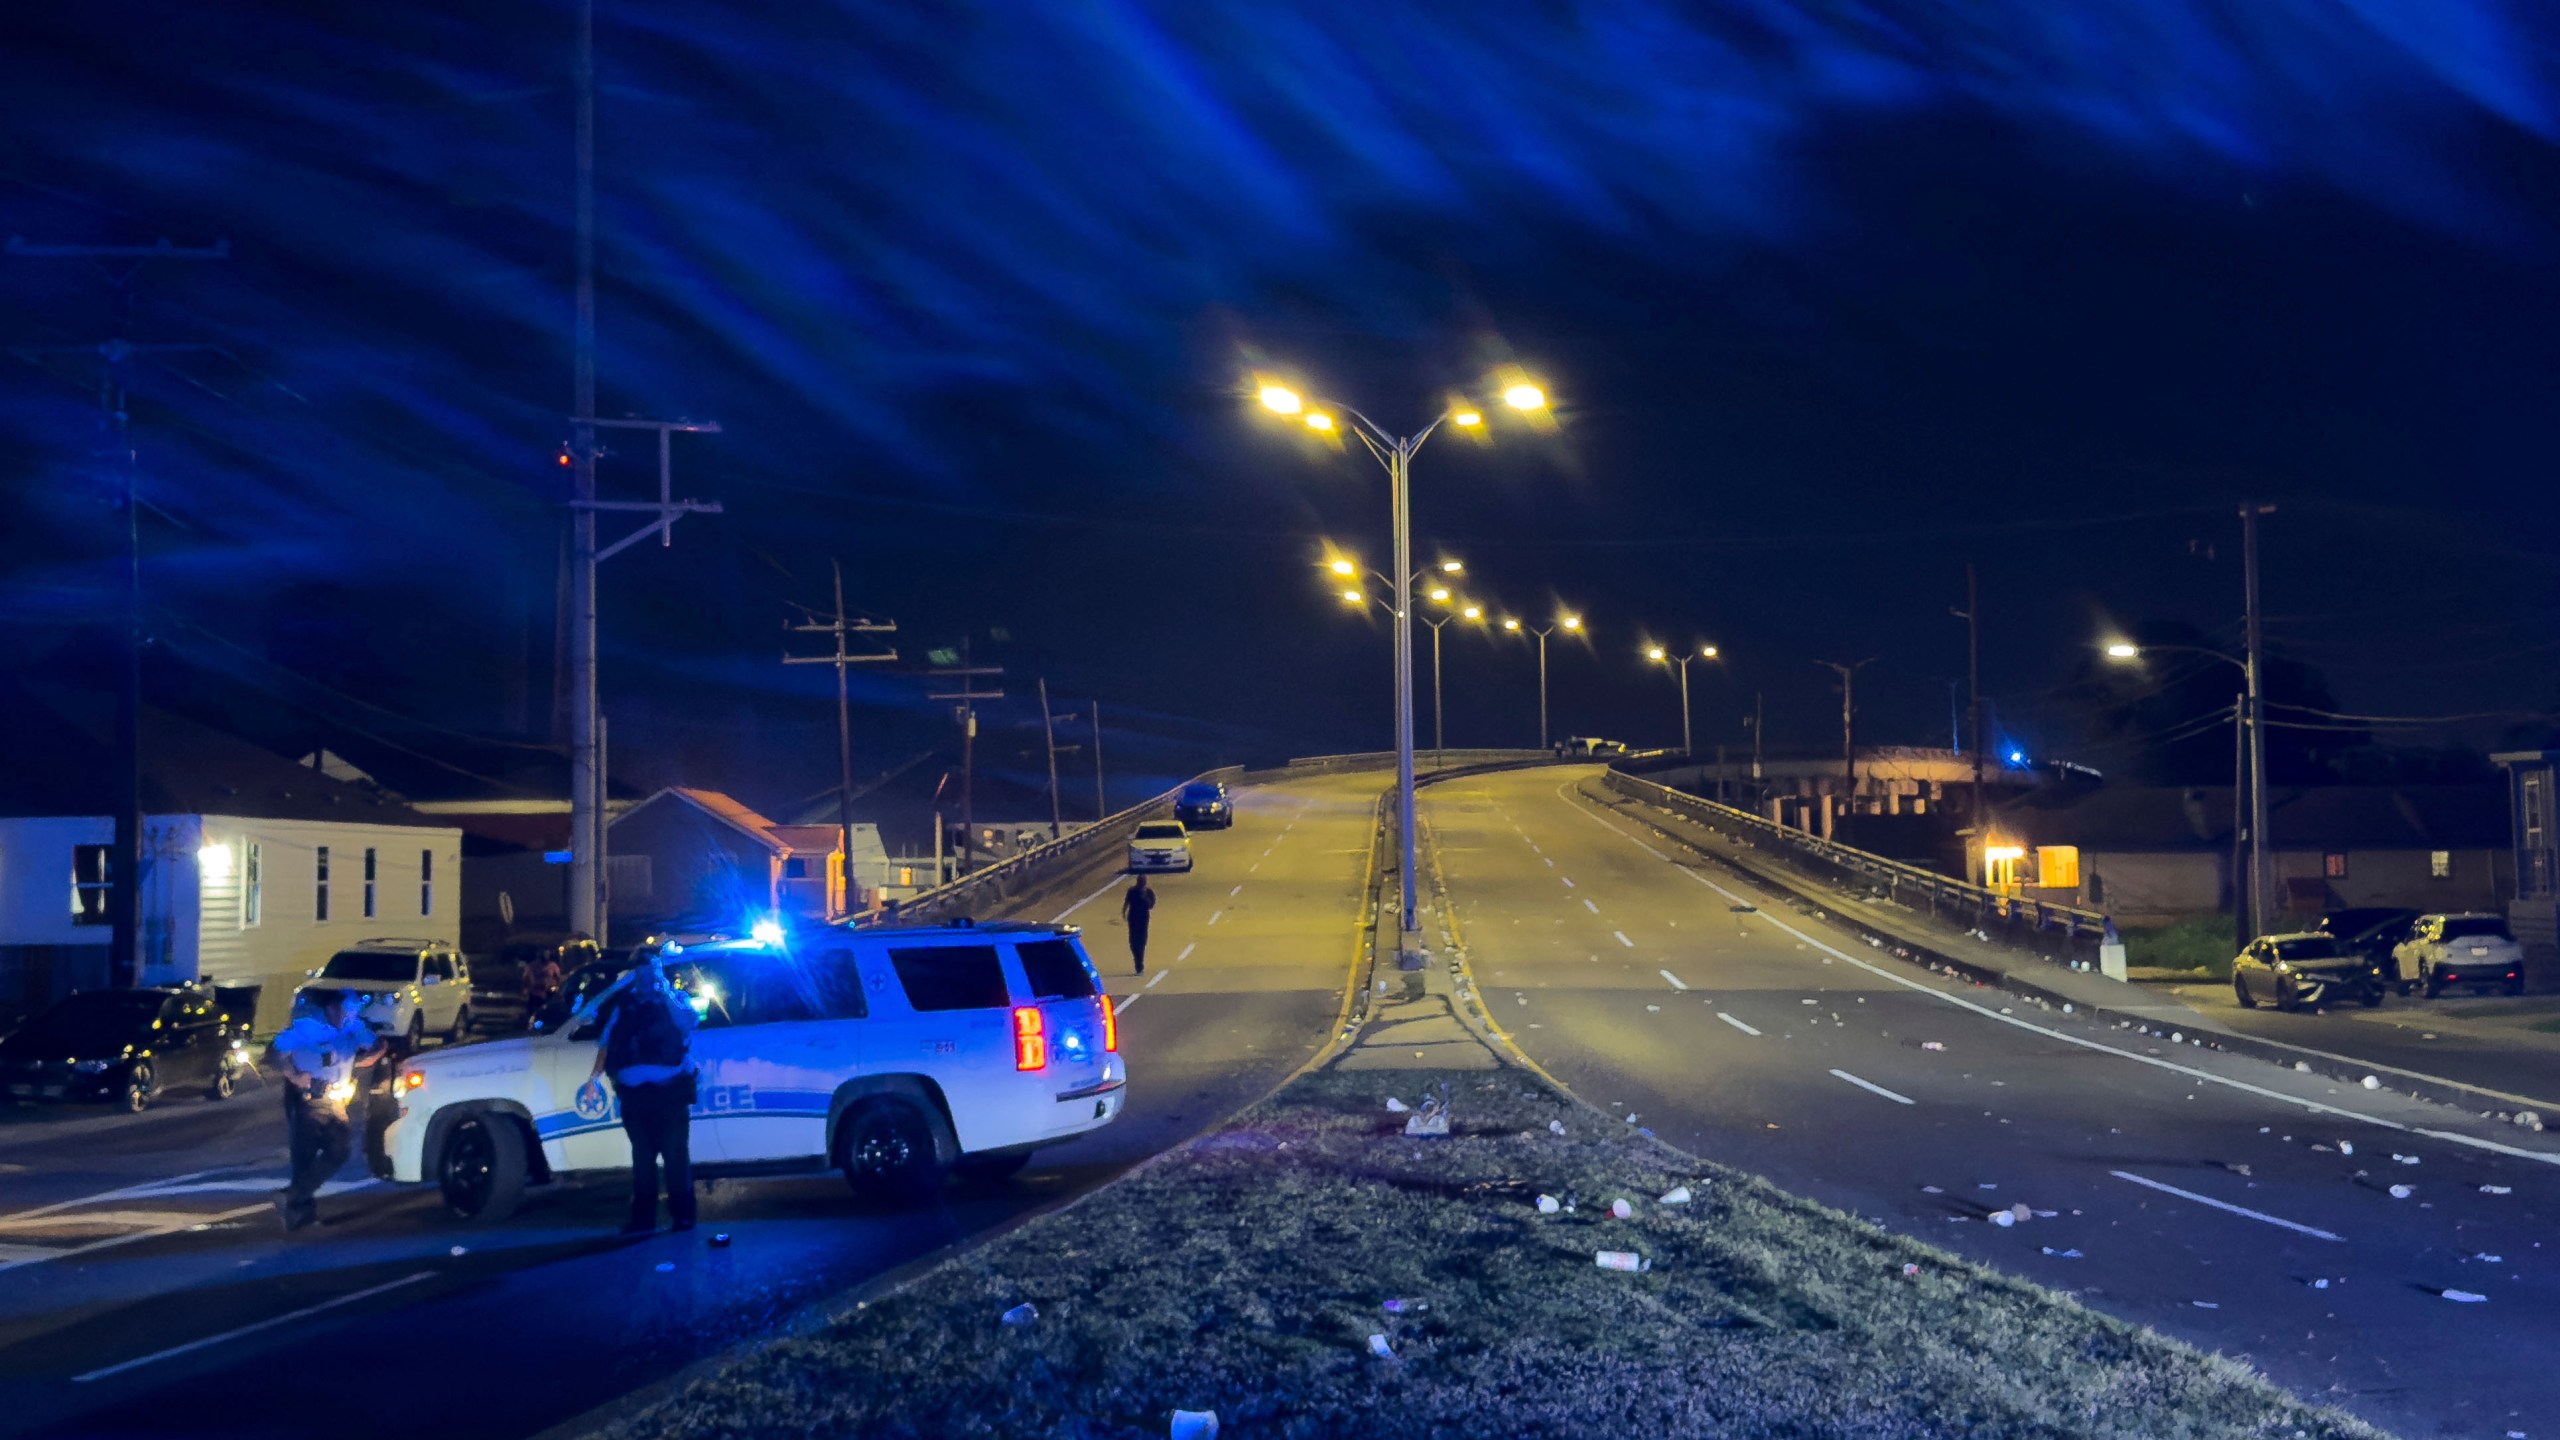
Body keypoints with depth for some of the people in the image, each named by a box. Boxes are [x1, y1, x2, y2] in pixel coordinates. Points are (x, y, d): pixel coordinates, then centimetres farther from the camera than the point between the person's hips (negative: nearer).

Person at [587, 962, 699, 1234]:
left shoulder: (676, 1000, 7)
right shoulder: (624, 1006, 15)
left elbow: (686, 1024, -13)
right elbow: (606, 1043, 16)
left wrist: (664, 994, -12)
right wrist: (595, 1074, 5)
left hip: (670, 1091, -3)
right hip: (634, 1093, 4)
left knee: (676, 1155, -3)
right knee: (642, 1156, 8)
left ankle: (683, 1215, 2)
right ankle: (643, 1217, 12)